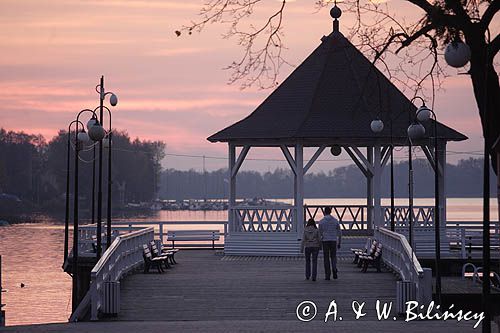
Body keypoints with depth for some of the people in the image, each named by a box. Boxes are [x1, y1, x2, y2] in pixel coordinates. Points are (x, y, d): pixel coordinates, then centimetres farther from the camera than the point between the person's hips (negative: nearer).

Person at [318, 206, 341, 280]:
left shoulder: (321, 221, -2)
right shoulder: (335, 221, 3)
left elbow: (320, 233, -2)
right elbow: (339, 233, 4)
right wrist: (339, 243, 13)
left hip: (325, 241, -1)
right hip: (333, 241, 1)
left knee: (326, 258, 4)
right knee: (333, 257, 13)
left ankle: (327, 275, 1)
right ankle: (334, 269, -13)